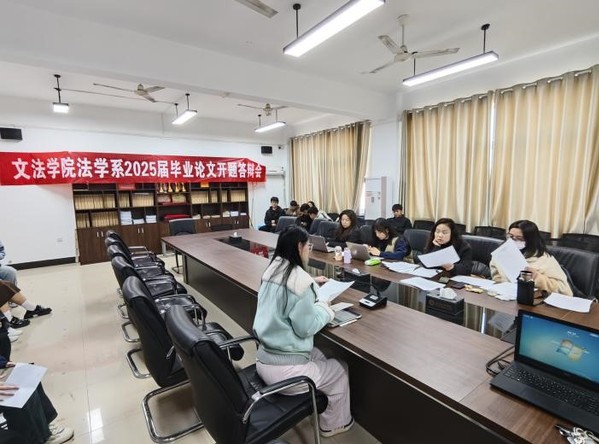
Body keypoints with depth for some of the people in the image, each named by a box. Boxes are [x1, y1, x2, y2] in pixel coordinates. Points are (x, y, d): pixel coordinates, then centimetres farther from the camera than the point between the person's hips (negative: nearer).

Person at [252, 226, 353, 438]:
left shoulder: (273, 269, 0)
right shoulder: (299, 279, -26)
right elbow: (306, 327, -20)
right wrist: (325, 307, -4)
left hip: (264, 359, 8)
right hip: (283, 369, -8)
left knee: (320, 355, 29)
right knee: (340, 369, 16)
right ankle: (334, 424, 38)